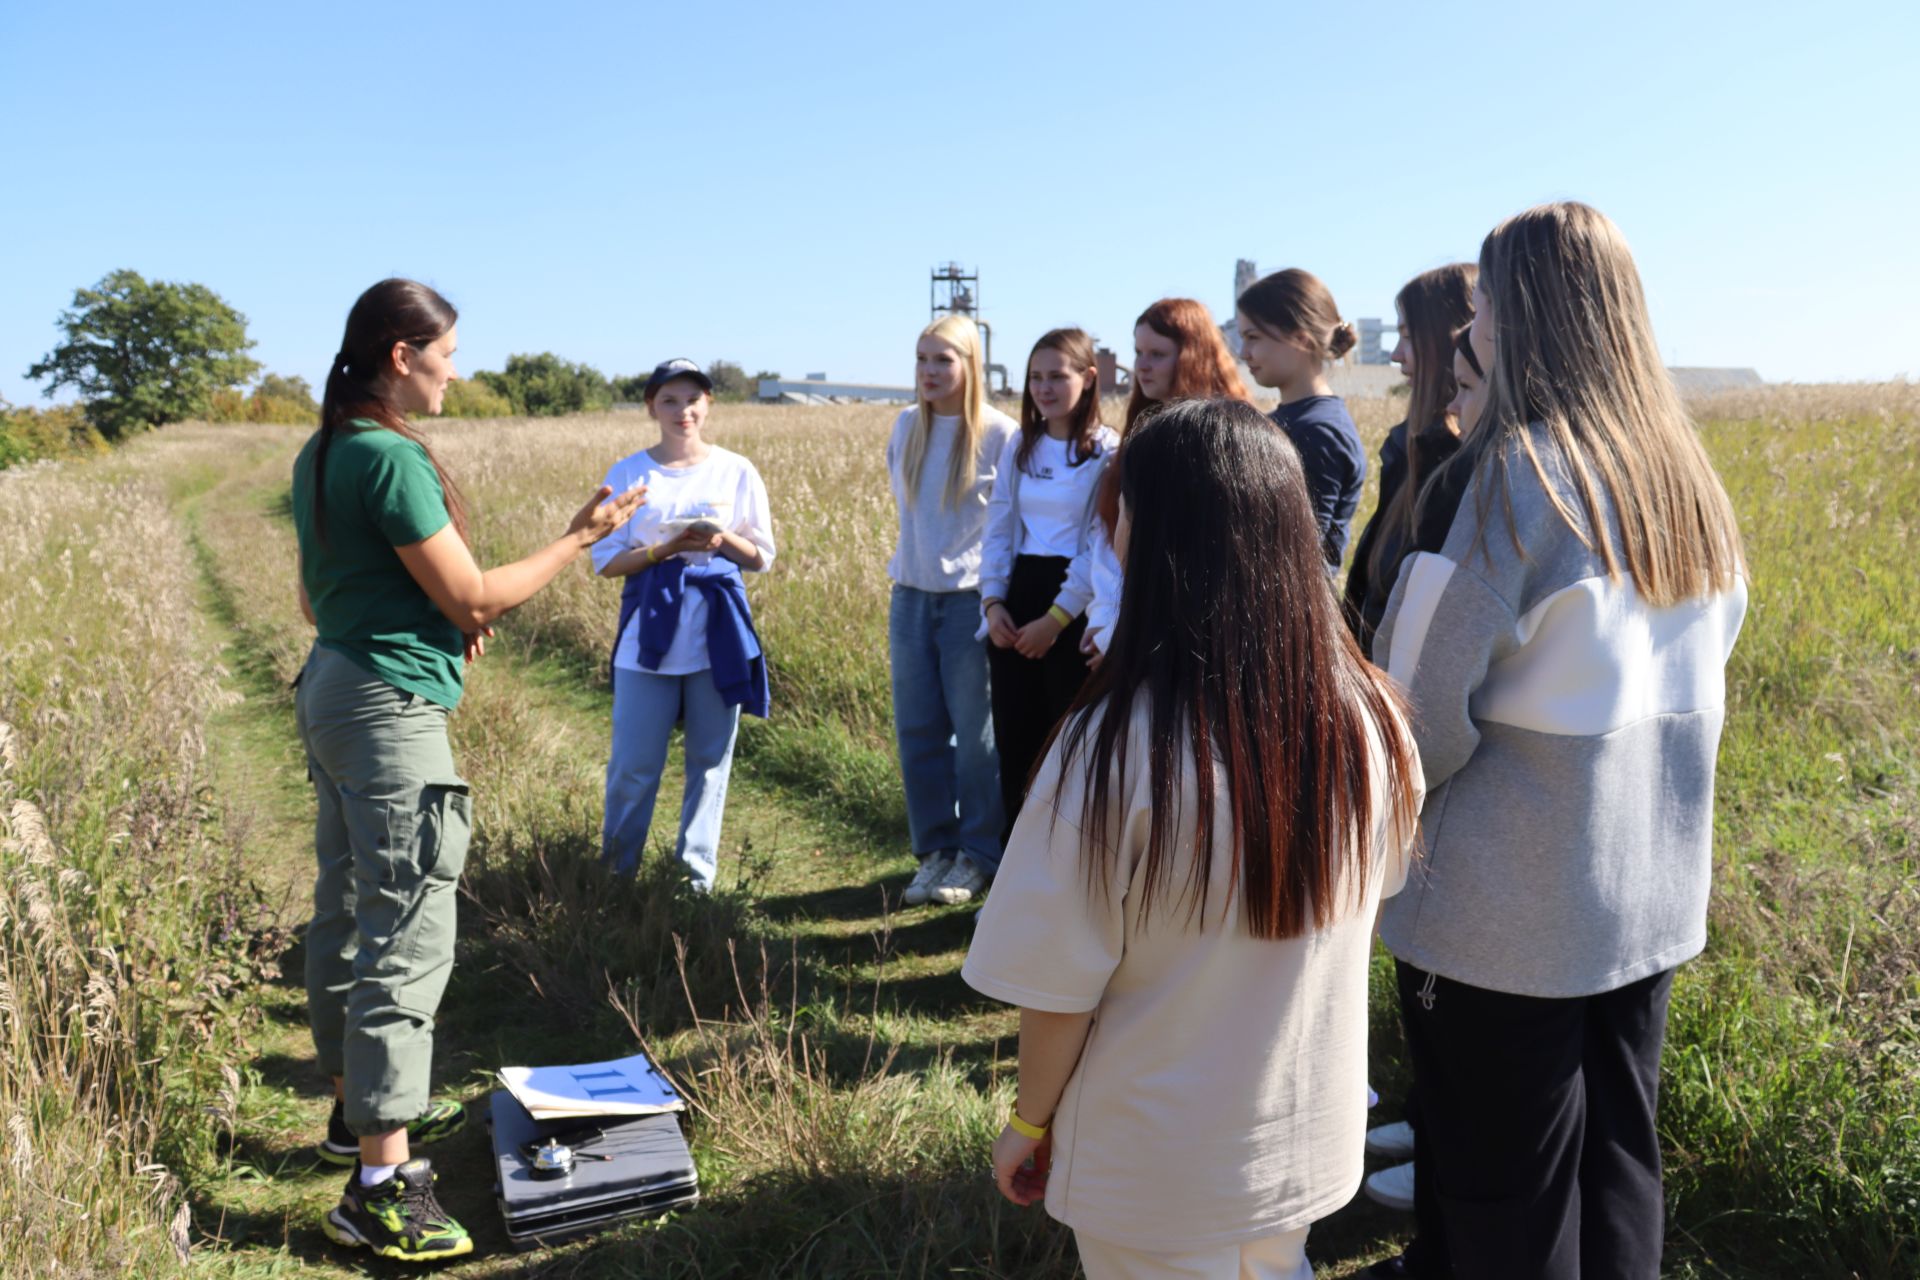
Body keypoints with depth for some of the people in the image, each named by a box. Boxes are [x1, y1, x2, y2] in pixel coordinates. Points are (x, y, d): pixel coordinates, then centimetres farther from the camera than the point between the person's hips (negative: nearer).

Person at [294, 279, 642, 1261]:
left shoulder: (321, 455, 12)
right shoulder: (391, 457, -17)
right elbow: (471, 599, -15)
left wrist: (438, 623, 16)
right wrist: (580, 537, -6)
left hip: (330, 688, 10)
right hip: (391, 706, -10)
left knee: (347, 911, 18)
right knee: (408, 934, -7)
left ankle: (360, 1107, 34)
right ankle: (381, 1186, -2)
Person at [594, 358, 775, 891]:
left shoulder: (736, 471, 3)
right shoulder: (628, 473, 2)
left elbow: (762, 558, 6)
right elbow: (606, 560, 0)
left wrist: (723, 539, -13)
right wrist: (664, 550, -16)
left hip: (719, 634, 1)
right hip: (649, 636, -1)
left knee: (710, 759, 7)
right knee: (633, 764, 1)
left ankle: (697, 869, 21)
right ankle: (617, 868, 22)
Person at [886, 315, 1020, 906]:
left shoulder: (1000, 434, -9)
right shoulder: (906, 427, 7)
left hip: (971, 600, -5)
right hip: (910, 597, 5)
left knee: (977, 734, 3)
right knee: (918, 731, 7)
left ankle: (977, 855, 17)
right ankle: (935, 851, 20)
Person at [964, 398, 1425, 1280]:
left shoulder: (1120, 744, -29)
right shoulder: (1367, 718, -13)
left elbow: (1058, 984, -20)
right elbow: (1369, 893, 3)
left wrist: (1031, 1122, -3)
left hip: (1158, 1171, -4)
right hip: (1309, 1138, 4)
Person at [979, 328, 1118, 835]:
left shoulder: (1108, 451, -7)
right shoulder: (1020, 447, 11)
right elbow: (998, 530, 10)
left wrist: (1056, 618, -16)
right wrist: (993, 600, -4)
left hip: (1076, 611, -5)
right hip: (1015, 602, 6)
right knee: (1015, 741, 10)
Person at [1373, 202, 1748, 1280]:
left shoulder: (1523, 465, -17)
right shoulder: (1684, 471, 4)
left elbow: (1428, 689, -17)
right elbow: (1703, 668, 12)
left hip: (1514, 903, -7)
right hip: (1654, 890, 7)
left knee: (1511, 1186, 8)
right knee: (1621, 1151, 20)